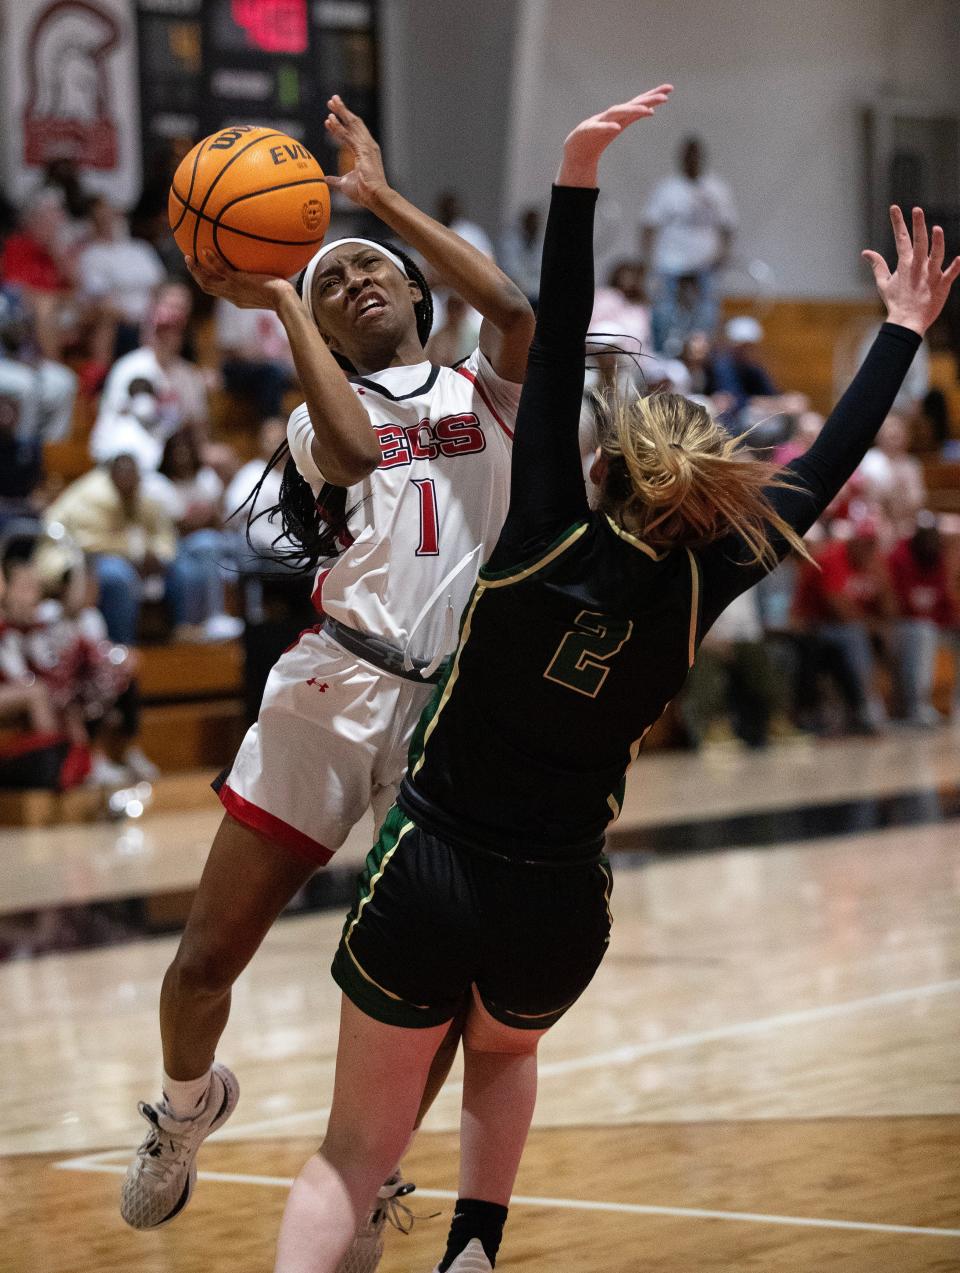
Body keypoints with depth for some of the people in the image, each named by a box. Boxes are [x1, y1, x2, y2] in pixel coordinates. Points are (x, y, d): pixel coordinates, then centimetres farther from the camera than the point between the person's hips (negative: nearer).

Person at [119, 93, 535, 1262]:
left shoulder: (483, 394, 15)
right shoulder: (317, 418, 16)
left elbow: (512, 308, -8)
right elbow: (354, 450, -10)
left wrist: (380, 194, -3)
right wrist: (278, 302, -4)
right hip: (334, 689, 0)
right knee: (207, 953, -1)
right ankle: (187, 1109, 31)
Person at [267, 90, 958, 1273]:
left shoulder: (551, 541, -12)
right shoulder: (699, 588, -7)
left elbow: (556, 355, -16)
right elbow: (825, 469, 3)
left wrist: (576, 180, -18)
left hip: (428, 876, -2)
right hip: (557, 907, 2)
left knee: (354, 1154, 6)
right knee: (505, 1054, 36)